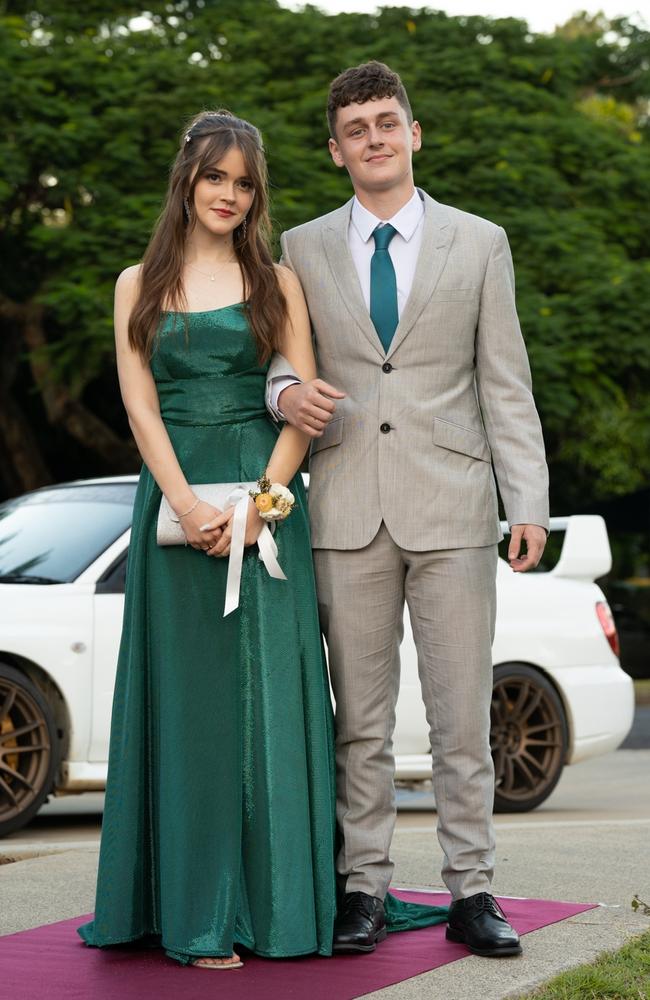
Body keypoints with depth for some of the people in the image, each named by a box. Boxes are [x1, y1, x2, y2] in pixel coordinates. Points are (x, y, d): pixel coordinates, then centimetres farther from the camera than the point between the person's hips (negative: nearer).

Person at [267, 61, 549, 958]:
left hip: (451, 508, -1)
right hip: (347, 511, 1)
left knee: (462, 715, 1)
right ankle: (364, 887, 12)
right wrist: (285, 391, -8)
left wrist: (529, 503, -3)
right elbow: (278, 354, 18)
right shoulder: (302, 249, 11)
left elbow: (506, 385, 5)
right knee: (360, 717, 4)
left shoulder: (479, 244, 8)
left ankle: (471, 892, 8)